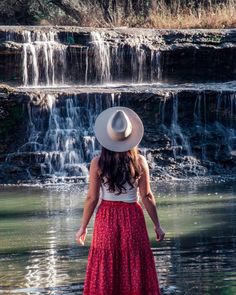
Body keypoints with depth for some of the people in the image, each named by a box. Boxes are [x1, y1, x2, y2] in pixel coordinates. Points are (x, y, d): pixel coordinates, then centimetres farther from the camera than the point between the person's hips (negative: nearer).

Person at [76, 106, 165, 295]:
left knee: (105, 272, 7)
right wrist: (157, 225, 6)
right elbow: (147, 196, -4)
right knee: (135, 268, 7)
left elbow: (92, 198, -6)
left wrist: (83, 227, 5)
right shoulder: (139, 161, -8)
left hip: (106, 218, 0)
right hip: (132, 217, 0)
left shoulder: (98, 163, -9)